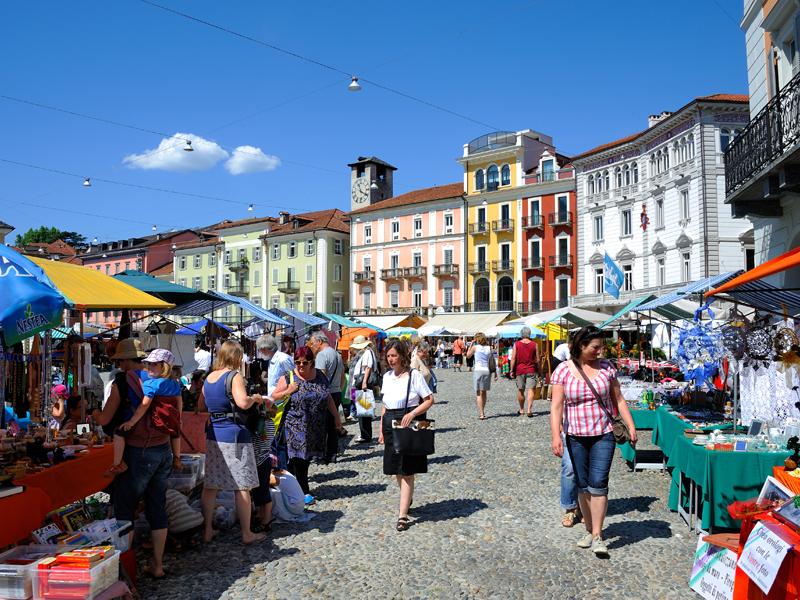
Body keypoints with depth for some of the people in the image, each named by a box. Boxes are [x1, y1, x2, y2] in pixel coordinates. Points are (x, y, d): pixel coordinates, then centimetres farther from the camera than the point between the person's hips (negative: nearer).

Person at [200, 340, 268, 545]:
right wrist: (255, 397, -9)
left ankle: (207, 530, 21)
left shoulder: (208, 378, 10)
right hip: (234, 434, -7)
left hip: (213, 435, 7)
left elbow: (201, 405, 23)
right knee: (242, 486, 2)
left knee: (210, 485, 13)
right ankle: (247, 534, 10)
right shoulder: (234, 376, -12)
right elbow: (243, 402, -28)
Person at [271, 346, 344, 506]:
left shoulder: (320, 376, 6)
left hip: (315, 428, 4)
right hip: (295, 426, -3)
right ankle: (304, 492, 6)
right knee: (298, 458, -5)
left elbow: (328, 398, 14)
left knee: (307, 457, 8)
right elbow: (273, 396, 2)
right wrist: (288, 392, -15)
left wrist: (336, 417, 13)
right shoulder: (288, 378, -4)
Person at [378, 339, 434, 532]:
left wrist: (412, 414, -23)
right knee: (397, 470, 15)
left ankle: (402, 515, 0)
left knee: (407, 472, -4)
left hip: (409, 425, -6)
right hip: (391, 425, 6)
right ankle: (407, 500, 40)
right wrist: (381, 429, 13)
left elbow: (429, 400, -10)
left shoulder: (414, 375, -10)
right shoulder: (387, 376, 9)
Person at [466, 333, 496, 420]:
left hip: (478, 370, -3)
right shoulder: (489, 348, 6)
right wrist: (495, 373, 9)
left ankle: (481, 414, -9)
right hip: (487, 371, 4)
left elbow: (468, 356, 13)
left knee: (479, 393, 0)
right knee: (484, 392, 18)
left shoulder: (475, 347, -2)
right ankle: (482, 412, 28)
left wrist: (471, 344, 14)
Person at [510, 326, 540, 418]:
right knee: (530, 390, -3)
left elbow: (513, 358, -5)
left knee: (520, 390, 11)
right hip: (531, 370, 0)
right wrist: (538, 370, 14)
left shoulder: (516, 344, -3)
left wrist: (512, 370, 1)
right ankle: (529, 410, -14)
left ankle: (521, 410, 21)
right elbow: (537, 359, 1)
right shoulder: (534, 344, -1)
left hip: (519, 370, 1)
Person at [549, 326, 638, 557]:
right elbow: (556, 406, -8)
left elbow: (618, 400, 10)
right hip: (576, 437, 0)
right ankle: (589, 529, 26)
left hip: (603, 435, 0)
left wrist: (631, 426, 4)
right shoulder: (563, 370, -5)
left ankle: (597, 536, 0)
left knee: (598, 483, -8)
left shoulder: (606, 368, 2)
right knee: (583, 485, 10)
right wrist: (555, 436, -15)